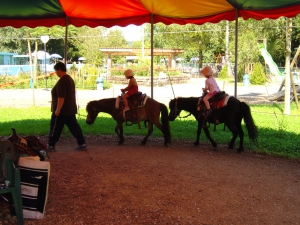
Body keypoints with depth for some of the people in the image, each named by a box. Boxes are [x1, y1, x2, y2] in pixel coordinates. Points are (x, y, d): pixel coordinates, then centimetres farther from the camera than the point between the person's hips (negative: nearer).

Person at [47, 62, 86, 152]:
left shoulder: (62, 81, -19)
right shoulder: (69, 79, 12)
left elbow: (61, 97, -25)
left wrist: (58, 109, -22)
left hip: (62, 110, -9)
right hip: (70, 109, 9)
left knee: (55, 128, 2)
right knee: (74, 127, 10)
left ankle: (51, 146, 10)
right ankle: (82, 144, 9)